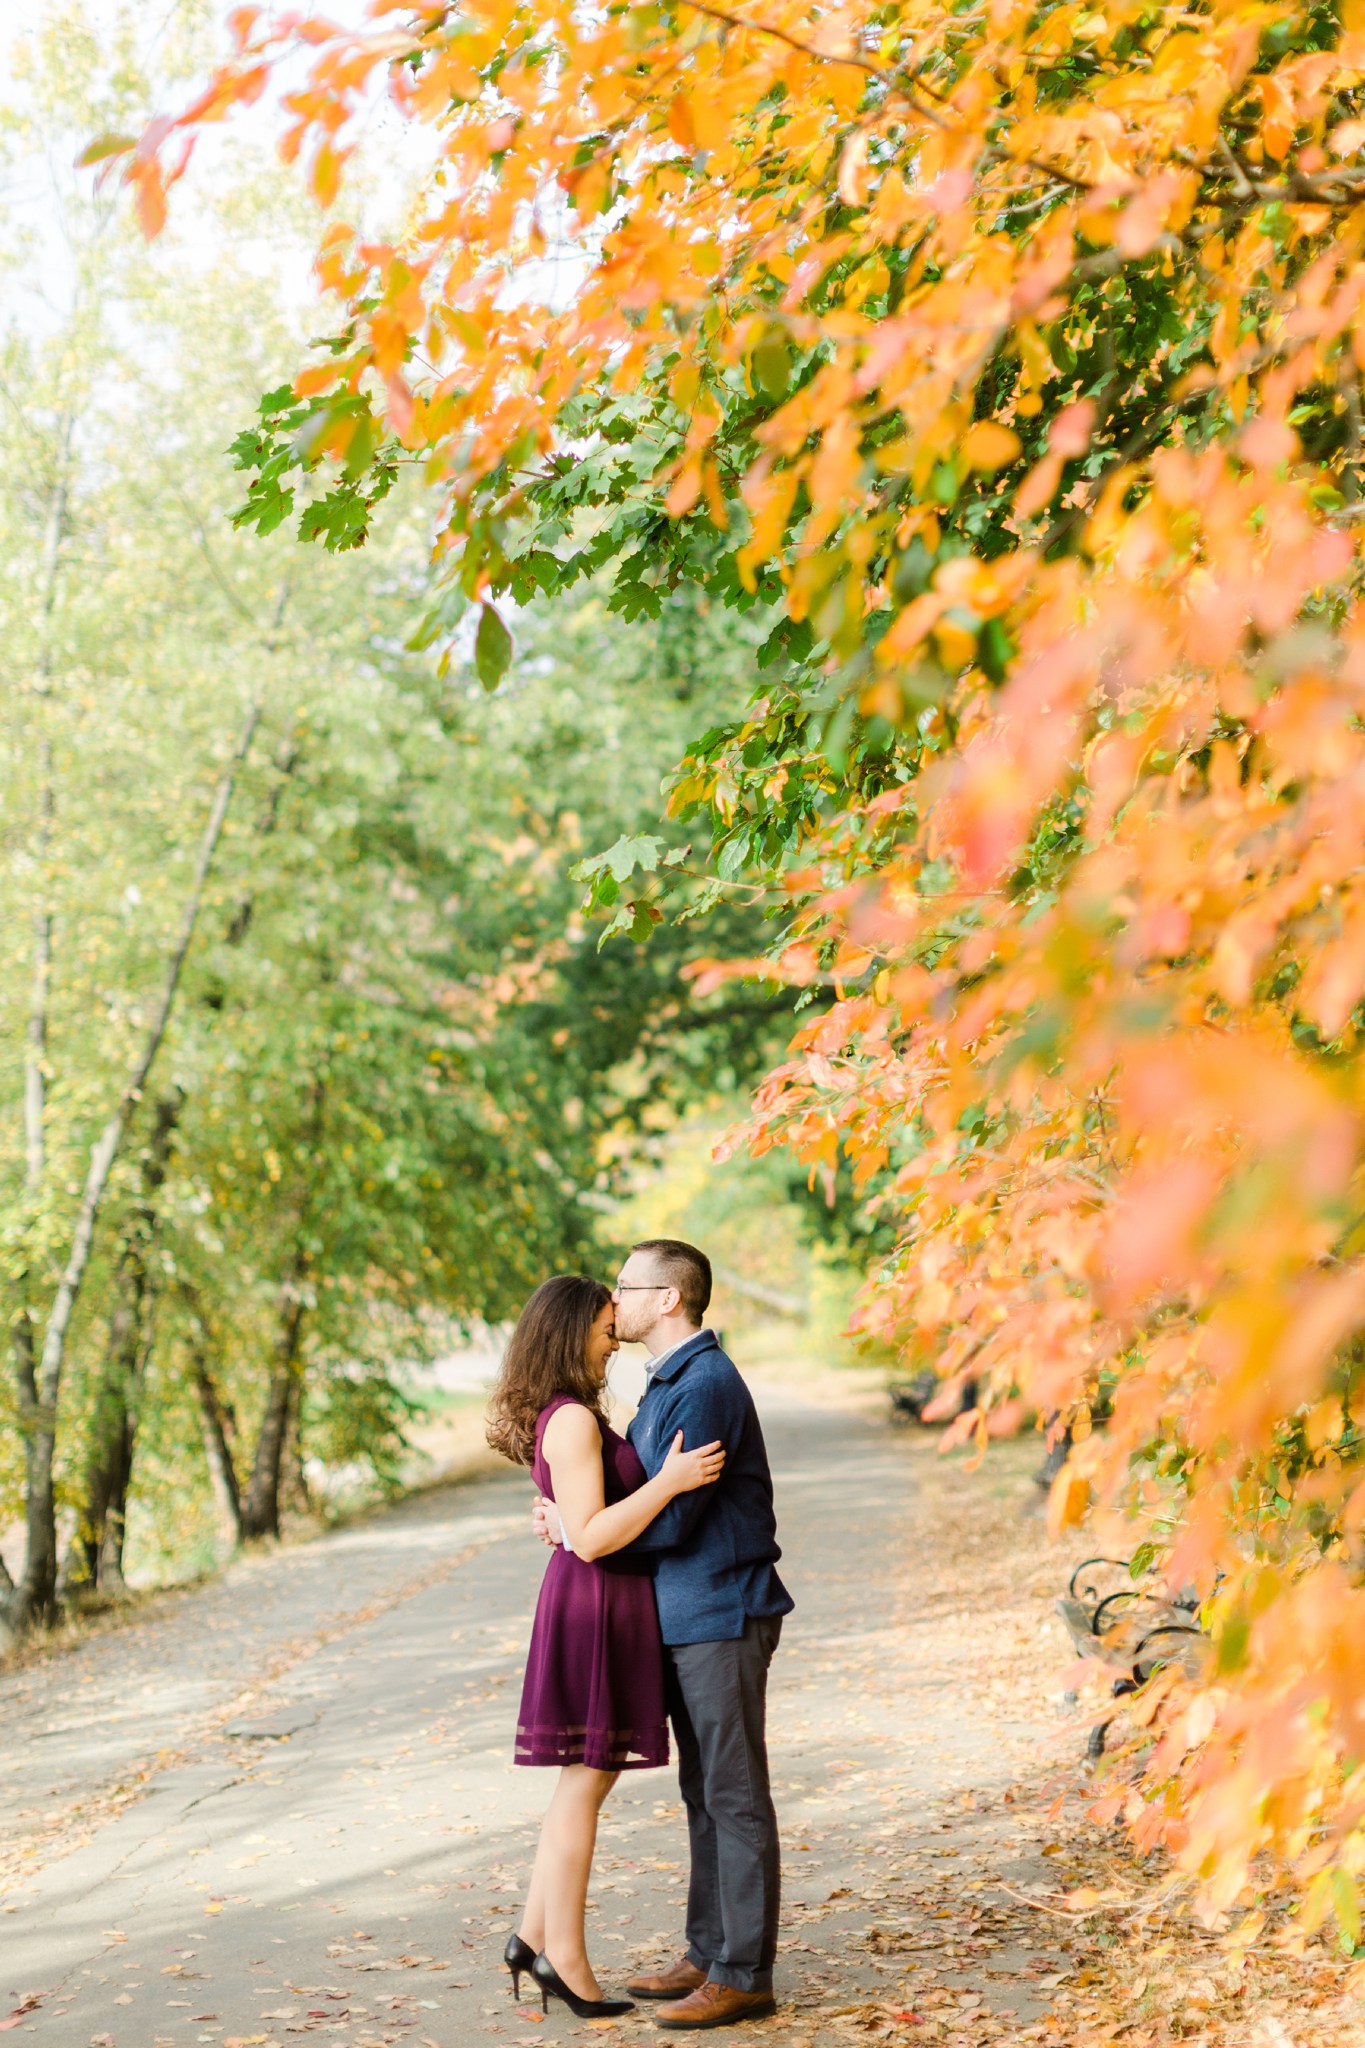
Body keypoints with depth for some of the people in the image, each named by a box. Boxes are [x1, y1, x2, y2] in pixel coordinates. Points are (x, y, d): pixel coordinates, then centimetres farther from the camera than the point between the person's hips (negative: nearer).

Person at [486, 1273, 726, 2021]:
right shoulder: (572, 1420, -18)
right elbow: (589, 1538, -23)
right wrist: (670, 1481, -28)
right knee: (584, 1780, -3)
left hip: (604, 1608, 10)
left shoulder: (566, 1417, 14)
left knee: (585, 1779, 15)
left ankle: (534, 1937, 19)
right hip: (595, 1604, -10)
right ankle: (565, 1959, 4)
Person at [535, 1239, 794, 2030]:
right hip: (684, 1617, 10)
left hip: (721, 1616, -10)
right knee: (704, 1793, 15)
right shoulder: (668, 1384, 14)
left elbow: (668, 1521, -20)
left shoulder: (706, 1386, -18)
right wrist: (574, 1512, 0)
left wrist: (574, 1526, -8)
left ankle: (745, 1974, 2)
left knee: (735, 1797, -4)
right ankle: (709, 1953, 24)